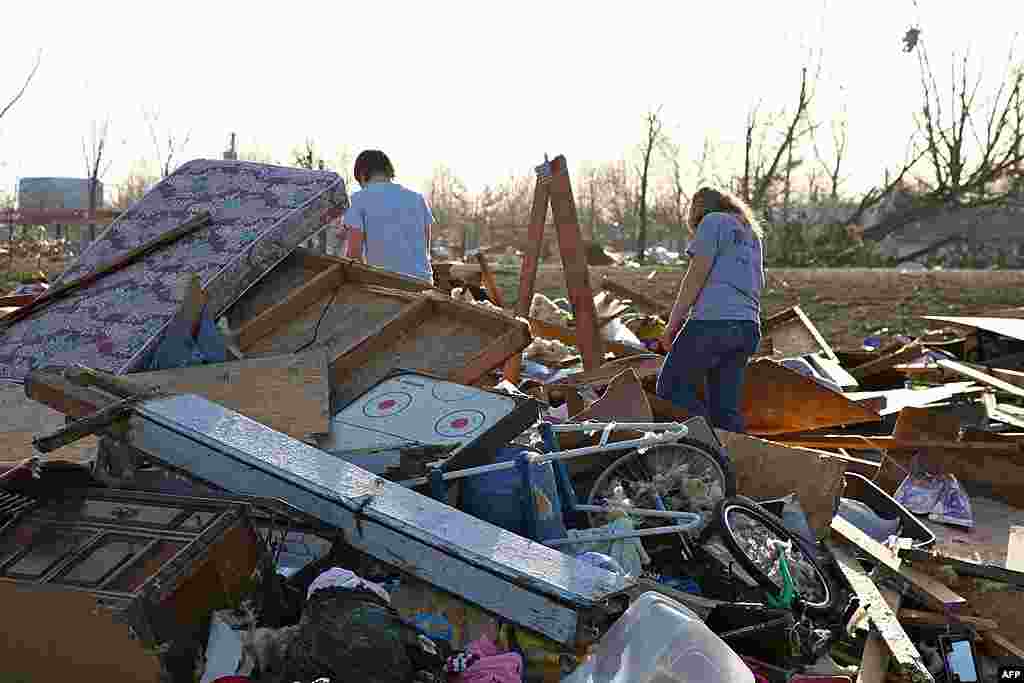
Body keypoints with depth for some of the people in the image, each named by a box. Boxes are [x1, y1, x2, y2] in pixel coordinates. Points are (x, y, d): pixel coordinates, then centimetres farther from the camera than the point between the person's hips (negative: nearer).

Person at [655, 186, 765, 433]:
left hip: (714, 320, -8)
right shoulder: (752, 233, 28)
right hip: (748, 326, 8)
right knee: (726, 408, 7)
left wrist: (673, 323, -5)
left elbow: (696, 275, -6)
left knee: (670, 385, 0)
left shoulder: (713, 221, 4)